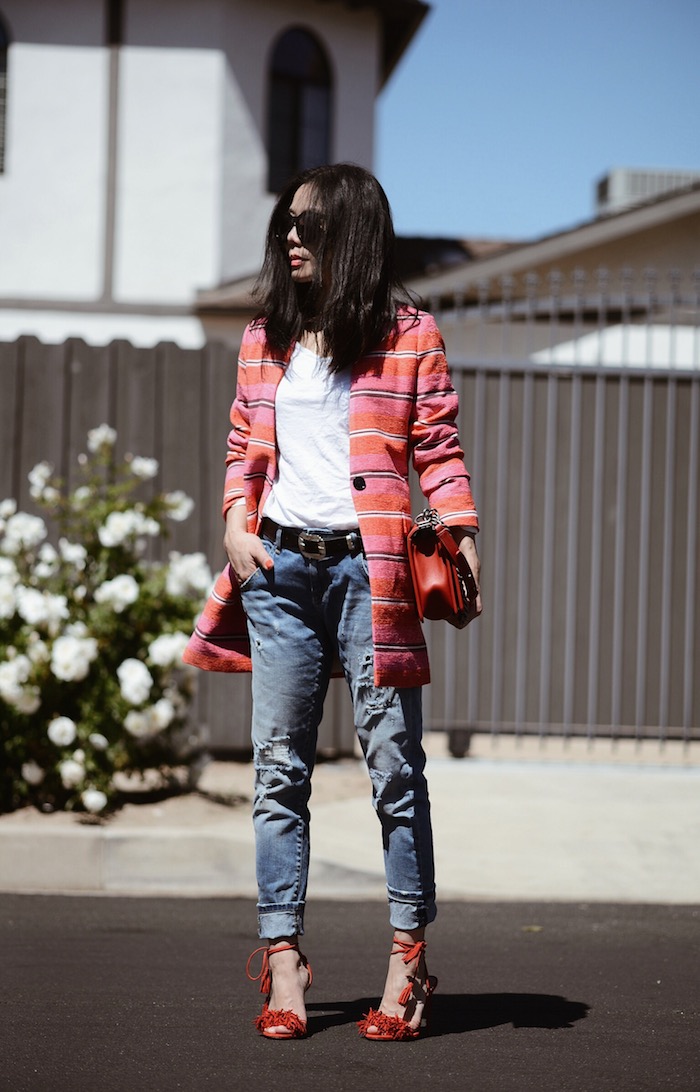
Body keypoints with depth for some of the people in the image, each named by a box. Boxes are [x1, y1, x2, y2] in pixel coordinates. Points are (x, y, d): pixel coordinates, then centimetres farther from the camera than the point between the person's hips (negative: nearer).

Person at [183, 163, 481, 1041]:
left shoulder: (409, 337, 3)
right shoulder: (264, 338, 15)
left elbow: (439, 451, 1)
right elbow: (242, 449, 18)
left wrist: (460, 535, -13)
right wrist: (236, 526, 2)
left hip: (368, 569, -4)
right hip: (280, 571, 4)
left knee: (393, 761, -3)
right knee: (278, 766, 2)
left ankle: (407, 959, 5)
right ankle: (282, 959, 6)